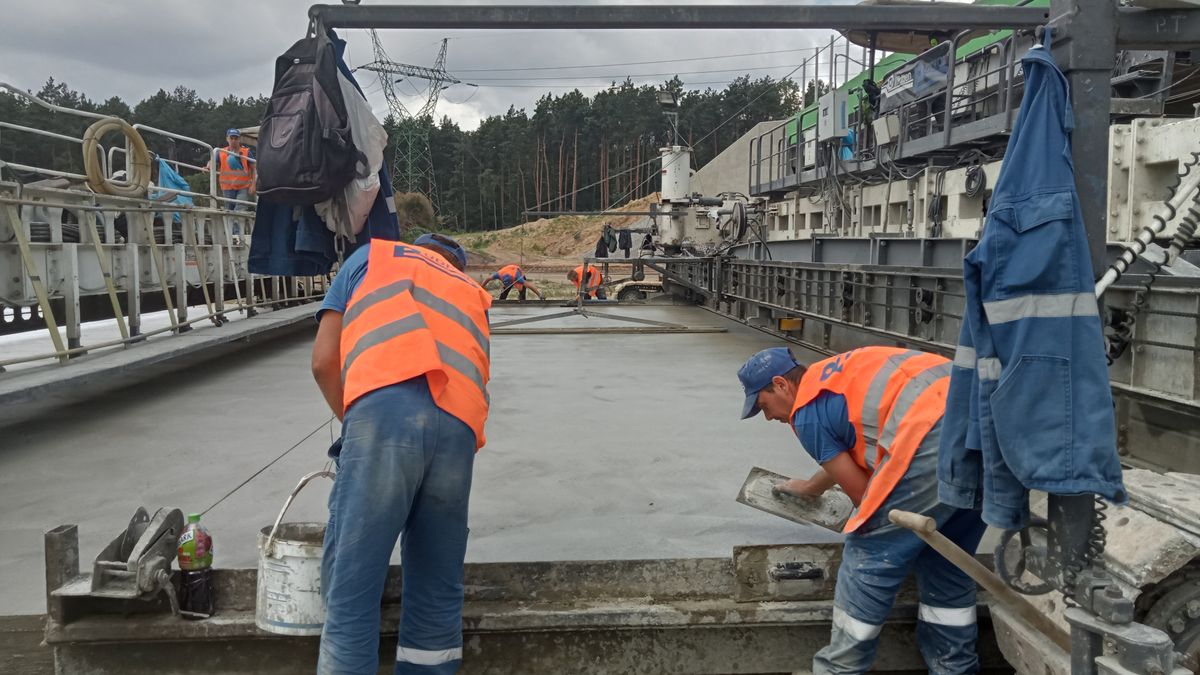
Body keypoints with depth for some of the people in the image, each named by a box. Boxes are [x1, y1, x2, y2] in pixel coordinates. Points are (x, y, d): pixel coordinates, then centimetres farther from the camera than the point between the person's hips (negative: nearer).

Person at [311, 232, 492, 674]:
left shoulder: (372, 257, 29)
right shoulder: (472, 294, 37)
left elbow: (324, 361, 21)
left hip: (387, 409, -3)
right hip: (459, 425, 4)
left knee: (351, 585, 0)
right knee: (437, 588, 15)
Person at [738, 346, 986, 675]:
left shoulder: (806, 412, 6)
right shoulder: (838, 374, 31)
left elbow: (862, 493, 8)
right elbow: (848, 455, 48)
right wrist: (808, 487, 64)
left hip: (934, 434, -9)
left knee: (868, 558, 5)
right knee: (946, 563, 21)